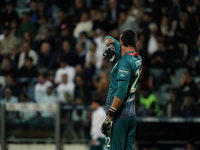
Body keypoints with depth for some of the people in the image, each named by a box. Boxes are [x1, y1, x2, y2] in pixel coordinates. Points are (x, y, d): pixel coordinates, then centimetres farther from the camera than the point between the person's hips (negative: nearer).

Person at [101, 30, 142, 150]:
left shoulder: (125, 62, -15)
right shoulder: (138, 59, 12)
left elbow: (122, 91, -24)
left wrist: (110, 116, -25)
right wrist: (111, 46, -1)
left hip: (119, 116, -9)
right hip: (132, 114, 9)